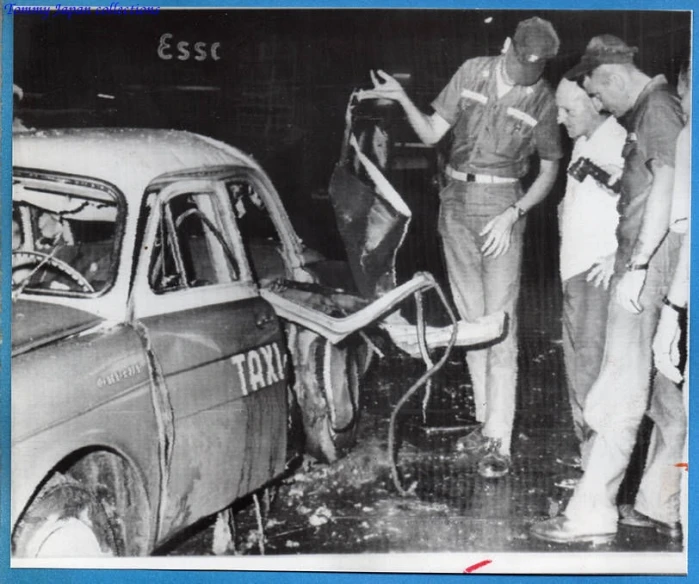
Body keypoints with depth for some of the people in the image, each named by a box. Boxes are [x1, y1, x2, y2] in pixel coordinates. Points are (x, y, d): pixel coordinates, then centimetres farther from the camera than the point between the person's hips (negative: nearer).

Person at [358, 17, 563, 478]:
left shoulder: (541, 99, -5)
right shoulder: (472, 73, 2)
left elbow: (549, 171, 2)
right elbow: (431, 133, 6)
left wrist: (513, 214, -11)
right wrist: (401, 98, -10)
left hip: (502, 206, -4)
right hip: (456, 202, 4)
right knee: (470, 320, 8)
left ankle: (498, 443, -8)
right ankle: (487, 420, 19)